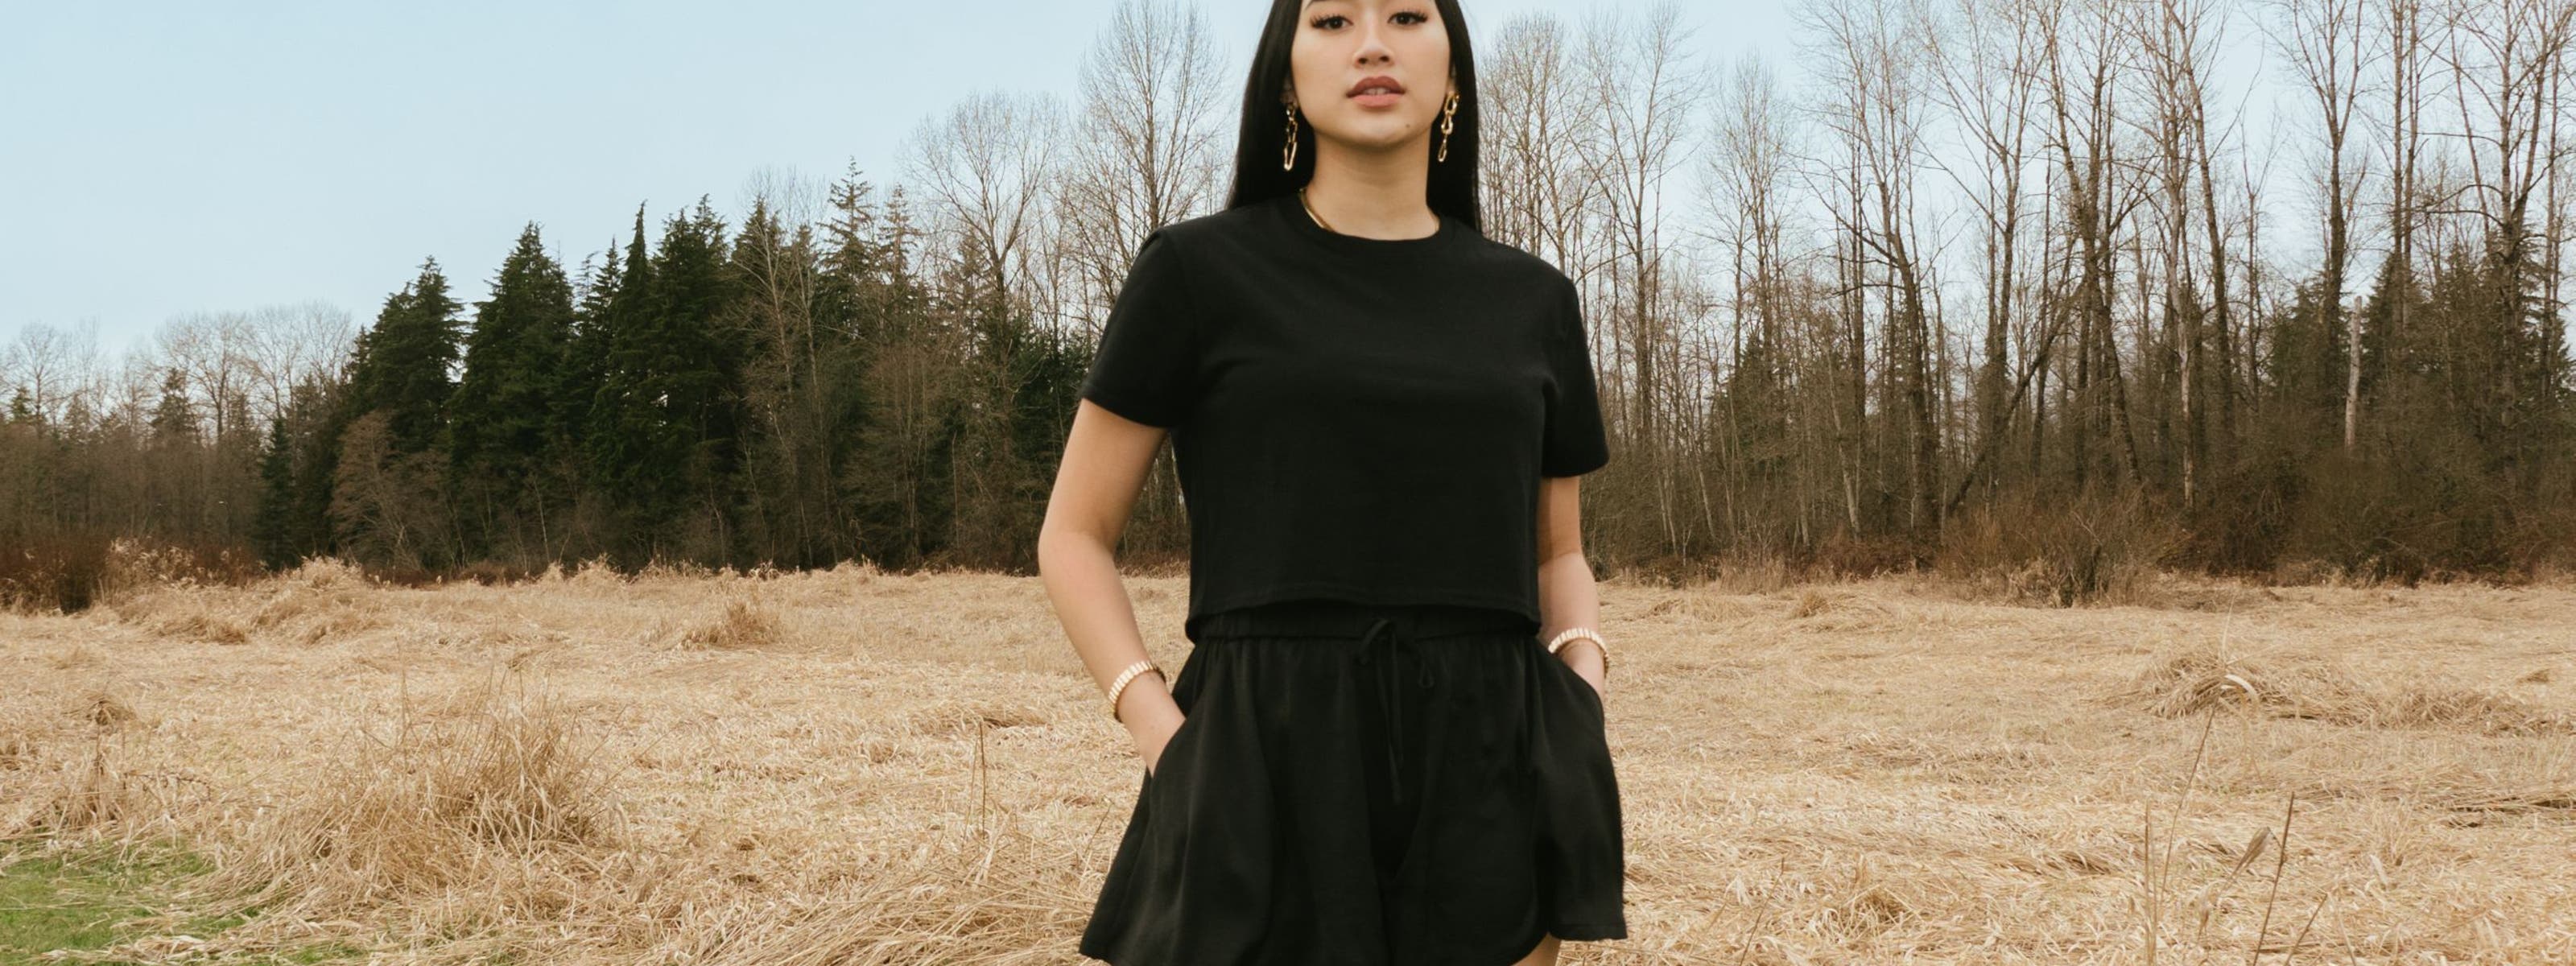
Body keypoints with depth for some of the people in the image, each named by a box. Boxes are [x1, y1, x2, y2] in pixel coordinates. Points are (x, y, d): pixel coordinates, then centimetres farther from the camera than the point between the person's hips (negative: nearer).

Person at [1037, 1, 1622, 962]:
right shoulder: (1199, 270, 3)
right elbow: (1074, 536, 5)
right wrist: (1160, 734, -10)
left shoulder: (1533, 300, 12)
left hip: (1488, 772, 3)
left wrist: (1584, 687, 0)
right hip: (1267, 773, -3)